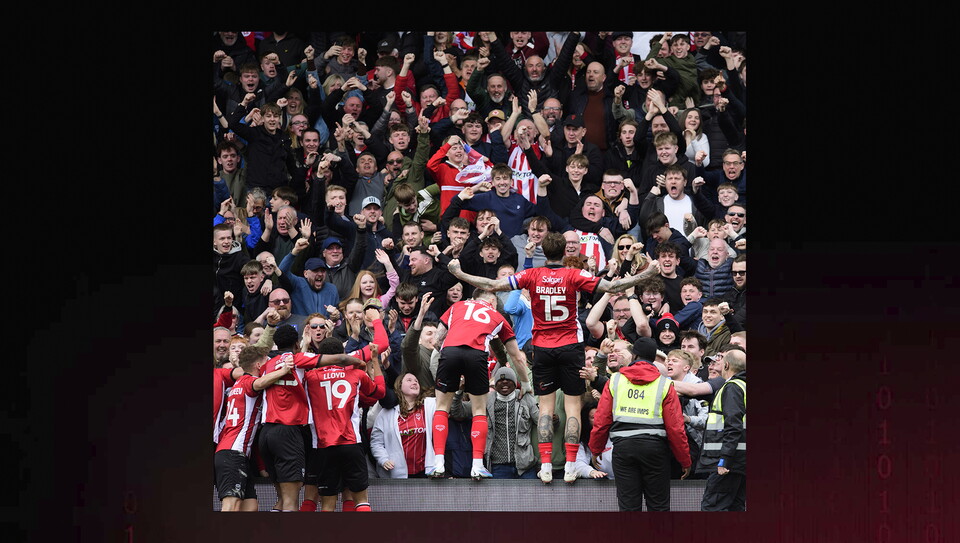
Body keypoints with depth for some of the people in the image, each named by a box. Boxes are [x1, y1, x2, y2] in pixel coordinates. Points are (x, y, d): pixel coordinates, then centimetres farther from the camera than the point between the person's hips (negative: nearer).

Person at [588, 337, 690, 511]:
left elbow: (601, 420, 5)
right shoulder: (665, 385, 2)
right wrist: (685, 461, 7)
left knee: (628, 505, 4)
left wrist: (596, 450, 19)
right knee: (658, 505, 6)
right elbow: (675, 427, -1)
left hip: (623, 445, 1)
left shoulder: (615, 381, 6)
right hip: (654, 446, -1)